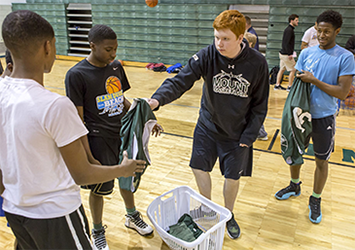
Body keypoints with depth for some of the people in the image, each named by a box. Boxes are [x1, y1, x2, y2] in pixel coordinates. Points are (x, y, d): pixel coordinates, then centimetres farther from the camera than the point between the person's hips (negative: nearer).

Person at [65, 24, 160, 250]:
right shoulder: (77, 75, -15)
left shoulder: (116, 66, 3)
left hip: (123, 133, 6)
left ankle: (132, 217, 47)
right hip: (99, 140, -5)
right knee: (99, 188, 10)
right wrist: (87, 154, -16)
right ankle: (98, 232, 36)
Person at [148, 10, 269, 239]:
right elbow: (181, 80, -24)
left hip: (238, 133, -1)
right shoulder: (207, 56, -16)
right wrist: (158, 99, -42)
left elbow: (260, 105, -7)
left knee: (232, 177, 8)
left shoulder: (257, 63, -16)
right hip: (208, 126, 2)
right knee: (200, 168, 7)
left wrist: (248, 137, -9)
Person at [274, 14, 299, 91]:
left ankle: (277, 85, 18)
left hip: (283, 53, 10)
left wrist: (291, 52, 19)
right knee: (293, 70, -2)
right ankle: (290, 86, 3)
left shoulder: (289, 29, 15)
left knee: (282, 69, 14)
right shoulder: (289, 30, -16)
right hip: (286, 54, -10)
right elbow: (286, 43, -23)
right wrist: (289, 54, -23)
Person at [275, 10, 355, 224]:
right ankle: (295, 186, 41)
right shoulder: (307, 53, 2)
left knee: (322, 161, 9)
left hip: (324, 117, -3)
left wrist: (314, 80, -20)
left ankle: (315, 200, 28)